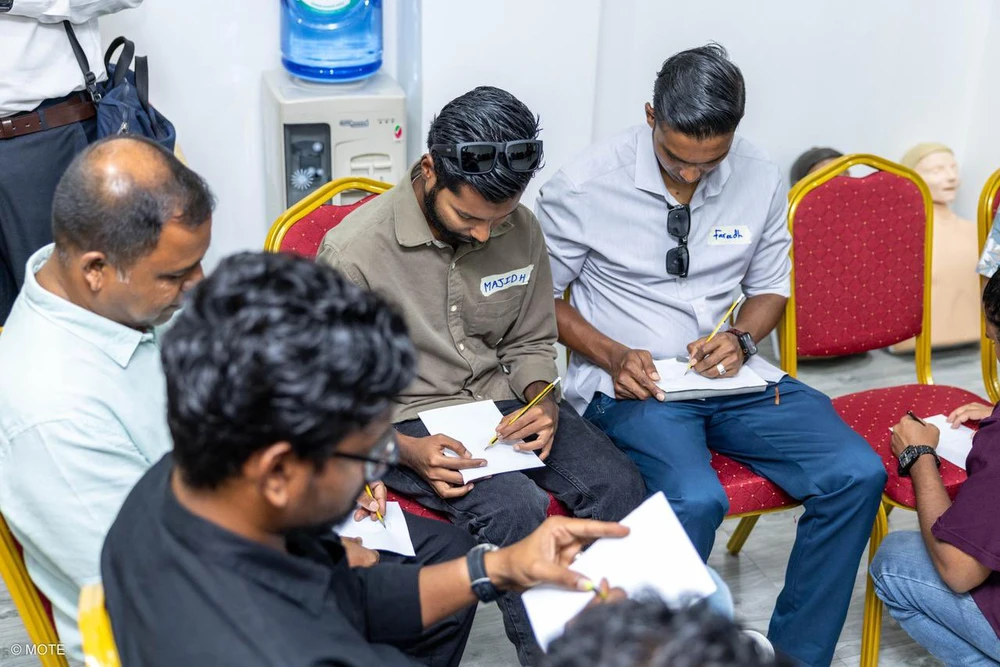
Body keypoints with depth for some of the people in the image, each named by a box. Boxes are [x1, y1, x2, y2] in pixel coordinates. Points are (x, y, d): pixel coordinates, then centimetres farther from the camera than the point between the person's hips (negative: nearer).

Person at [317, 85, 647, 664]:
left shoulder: (521, 231, -2)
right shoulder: (353, 252, -17)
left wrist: (542, 401, -9)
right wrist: (406, 450, -25)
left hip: (502, 400, 5)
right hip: (406, 419, -4)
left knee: (619, 484, -19)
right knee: (516, 507, -30)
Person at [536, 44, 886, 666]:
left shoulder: (760, 179, 2)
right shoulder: (584, 187, -9)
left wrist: (741, 339, -7)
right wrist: (612, 356, -15)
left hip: (732, 375, 5)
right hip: (630, 385, -4)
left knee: (858, 474, -16)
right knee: (695, 500, -33)